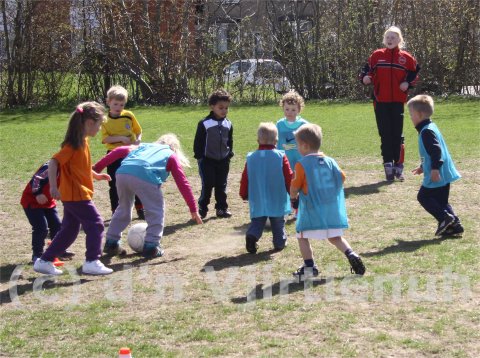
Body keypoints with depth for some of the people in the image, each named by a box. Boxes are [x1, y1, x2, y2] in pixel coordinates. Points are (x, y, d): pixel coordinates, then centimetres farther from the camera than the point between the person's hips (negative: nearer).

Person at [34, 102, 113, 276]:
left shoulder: (83, 142, 10)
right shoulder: (73, 145, -19)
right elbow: (53, 162, -25)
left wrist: (96, 175, 22)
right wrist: (53, 187, -29)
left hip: (72, 195, 10)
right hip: (76, 195, -10)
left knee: (69, 230, 14)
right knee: (95, 224, -5)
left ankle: (44, 261, 20)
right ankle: (92, 262, -3)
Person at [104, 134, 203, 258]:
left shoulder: (144, 146, 38)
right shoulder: (172, 156, 27)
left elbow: (120, 150, 23)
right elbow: (183, 183, 20)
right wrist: (193, 210, 22)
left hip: (122, 172, 5)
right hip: (145, 176, -5)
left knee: (123, 208, 27)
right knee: (156, 211, 15)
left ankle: (111, 243, 31)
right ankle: (151, 246, 10)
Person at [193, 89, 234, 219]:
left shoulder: (228, 124, 3)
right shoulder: (204, 124, -11)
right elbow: (198, 141, -6)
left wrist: (229, 154, 8)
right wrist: (199, 157, -7)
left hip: (223, 160, 4)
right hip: (207, 160, -4)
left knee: (221, 185, 10)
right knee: (207, 185, -2)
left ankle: (222, 208, 19)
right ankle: (202, 209, 7)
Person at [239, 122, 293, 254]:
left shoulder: (251, 158, -2)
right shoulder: (281, 156, -9)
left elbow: (245, 179, 2)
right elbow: (288, 178, -6)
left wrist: (244, 195, 17)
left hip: (257, 201, 1)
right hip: (277, 200, -1)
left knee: (257, 222, 9)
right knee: (278, 223, 15)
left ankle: (251, 236, -15)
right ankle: (279, 242, 19)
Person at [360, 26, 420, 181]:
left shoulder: (406, 57, 4)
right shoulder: (377, 55, 4)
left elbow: (414, 73, 14)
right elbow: (367, 70, 7)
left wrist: (408, 83, -4)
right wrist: (365, 78, -15)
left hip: (398, 101, 0)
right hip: (380, 101, 0)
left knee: (397, 134, 1)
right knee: (385, 134, 2)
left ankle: (398, 167, 8)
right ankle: (388, 166, 7)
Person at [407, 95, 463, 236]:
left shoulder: (426, 131, -16)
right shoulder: (430, 127, 17)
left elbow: (436, 150, -26)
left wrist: (435, 168, -29)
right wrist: (423, 167, 33)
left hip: (437, 175, -10)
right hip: (444, 174, 10)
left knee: (424, 197, -1)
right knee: (441, 200, 14)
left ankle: (445, 218, -8)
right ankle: (455, 224, 9)